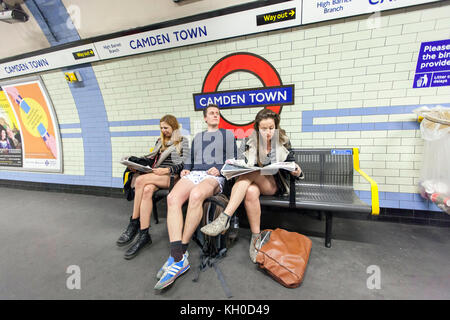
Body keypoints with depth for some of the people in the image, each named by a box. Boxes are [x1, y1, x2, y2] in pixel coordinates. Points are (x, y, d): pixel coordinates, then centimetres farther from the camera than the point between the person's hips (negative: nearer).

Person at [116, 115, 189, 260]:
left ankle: (134, 224, -20)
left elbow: (184, 164, -3)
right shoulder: (160, 141, 26)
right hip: (156, 176, 5)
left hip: (172, 177, -4)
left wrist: (167, 170, -18)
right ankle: (144, 235, -29)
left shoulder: (183, 141, 8)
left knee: (141, 180, -29)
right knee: (147, 190, -31)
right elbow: (151, 158, 24)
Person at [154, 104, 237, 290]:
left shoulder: (228, 134, 20)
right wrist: (185, 169, 8)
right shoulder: (197, 137, 31)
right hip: (193, 173, 4)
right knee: (172, 198, -30)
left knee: (196, 195, -39)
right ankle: (179, 258, -33)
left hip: (214, 176, -3)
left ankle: (181, 252, -27)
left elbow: (233, 160, 12)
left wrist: (220, 169, -6)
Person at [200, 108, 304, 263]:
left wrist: (297, 172, -16)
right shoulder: (251, 143, 5)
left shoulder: (283, 143, 3)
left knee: (249, 174, -34)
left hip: (275, 184, -2)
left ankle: (225, 218, -39)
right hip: (254, 182, 2)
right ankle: (256, 237, -27)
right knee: (251, 192, -37)